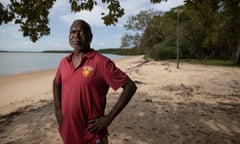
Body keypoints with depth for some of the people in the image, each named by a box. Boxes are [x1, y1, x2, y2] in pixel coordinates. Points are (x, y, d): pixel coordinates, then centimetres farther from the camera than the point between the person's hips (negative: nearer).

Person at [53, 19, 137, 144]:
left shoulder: (101, 62, -17)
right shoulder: (64, 62, 1)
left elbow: (130, 86, -17)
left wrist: (109, 118, -17)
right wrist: (57, 109, 8)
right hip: (66, 132, 6)